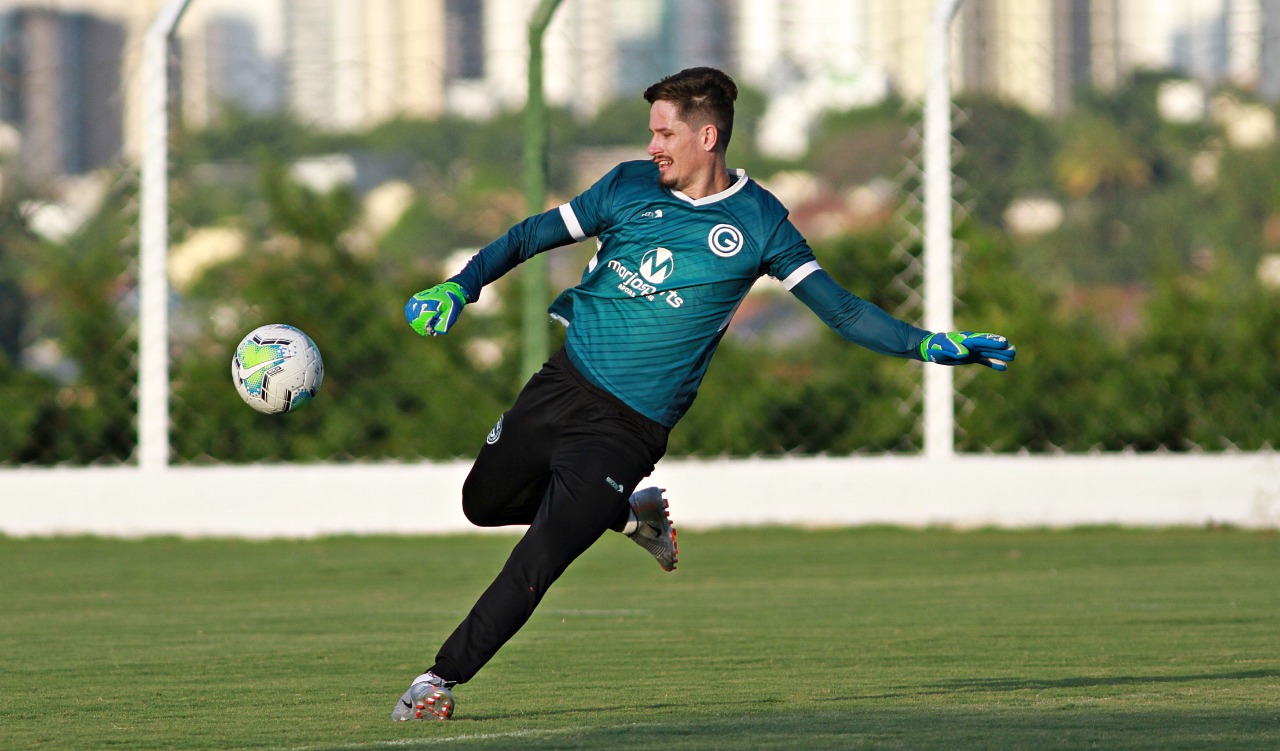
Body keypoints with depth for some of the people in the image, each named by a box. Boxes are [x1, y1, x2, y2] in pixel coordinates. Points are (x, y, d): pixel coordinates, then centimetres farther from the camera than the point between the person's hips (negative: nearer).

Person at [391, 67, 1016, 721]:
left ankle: (440, 677, 0)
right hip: (560, 387, 4)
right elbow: (530, 236, 10)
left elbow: (840, 310, -2)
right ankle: (630, 514, 32)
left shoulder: (757, 222, -3)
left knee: (533, 567, -14)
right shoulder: (630, 186, 3)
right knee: (481, 503, 18)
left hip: (627, 428, -4)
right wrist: (459, 286, -6)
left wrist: (927, 344, -15)